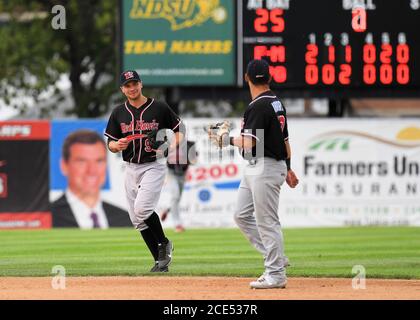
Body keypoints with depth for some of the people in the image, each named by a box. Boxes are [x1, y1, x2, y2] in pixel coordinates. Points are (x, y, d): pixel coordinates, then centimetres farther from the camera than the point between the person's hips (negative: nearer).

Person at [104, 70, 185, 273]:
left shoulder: (159, 108, -4)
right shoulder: (119, 113, 6)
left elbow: (180, 129, 4)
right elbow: (110, 144, 9)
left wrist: (172, 147, -14)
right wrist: (117, 145, -14)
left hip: (153, 166, -5)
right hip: (131, 169, 5)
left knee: (142, 208, -23)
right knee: (136, 218, 4)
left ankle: (164, 244, 0)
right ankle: (160, 260, 13)